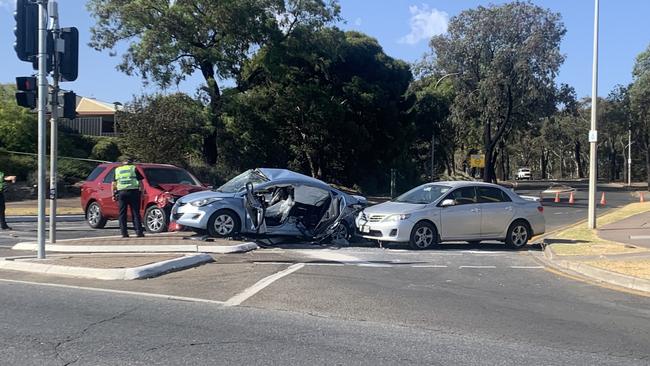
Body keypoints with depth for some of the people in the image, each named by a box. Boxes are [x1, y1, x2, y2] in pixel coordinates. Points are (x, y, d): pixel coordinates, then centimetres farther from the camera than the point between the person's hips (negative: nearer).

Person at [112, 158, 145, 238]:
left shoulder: (117, 170, 15)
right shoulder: (134, 169, 6)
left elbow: (114, 184, 12)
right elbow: (140, 182, 1)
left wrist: (113, 194, 15)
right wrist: (142, 192, 4)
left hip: (121, 192, 2)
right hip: (133, 192, -2)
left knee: (122, 214, 7)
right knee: (136, 213, 0)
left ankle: (124, 233, 2)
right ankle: (139, 232, -4)